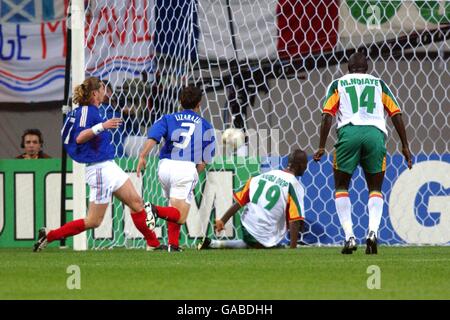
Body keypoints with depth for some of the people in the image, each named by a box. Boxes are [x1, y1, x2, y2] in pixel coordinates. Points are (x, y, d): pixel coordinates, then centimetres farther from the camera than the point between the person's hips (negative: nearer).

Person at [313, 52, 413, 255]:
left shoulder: (338, 84, 20)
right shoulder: (379, 84, 24)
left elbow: (327, 115, 6)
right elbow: (396, 114, 15)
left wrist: (322, 146, 4)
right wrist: (405, 146, 16)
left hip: (349, 131, -1)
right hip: (375, 132, 1)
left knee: (341, 186, 12)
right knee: (375, 189, 13)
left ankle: (349, 236, -3)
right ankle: (373, 231, -12)